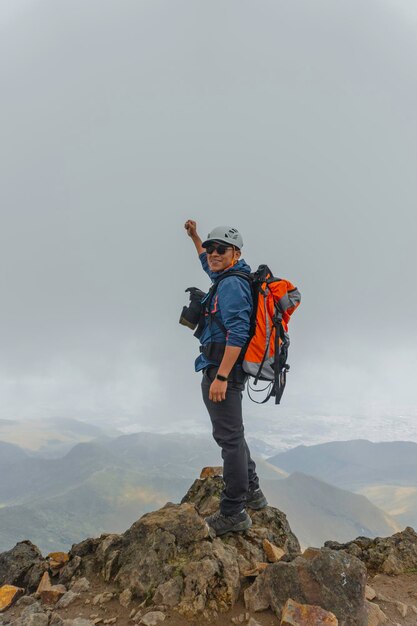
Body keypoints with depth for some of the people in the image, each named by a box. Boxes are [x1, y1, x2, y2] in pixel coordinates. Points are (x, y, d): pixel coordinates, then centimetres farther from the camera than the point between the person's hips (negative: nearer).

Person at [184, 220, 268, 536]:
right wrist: (195, 237, 41)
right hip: (222, 368, 11)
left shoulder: (231, 285, -15)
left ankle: (234, 513, 4)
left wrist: (221, 377, -28)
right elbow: (210, 265, 40)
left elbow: (237, 334, -24)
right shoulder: (227, 278, 15)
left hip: (223, 368, -11)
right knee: (232, 433, 21)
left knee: (229, 436, -5)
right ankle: (251, 492, 35)